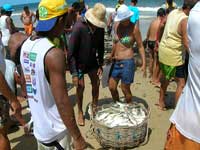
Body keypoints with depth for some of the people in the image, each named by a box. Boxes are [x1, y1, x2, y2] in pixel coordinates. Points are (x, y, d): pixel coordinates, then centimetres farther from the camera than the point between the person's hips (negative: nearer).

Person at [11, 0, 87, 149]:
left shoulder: (26, 45, -1)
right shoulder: (54, 53, -27)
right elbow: (62, 102, -26)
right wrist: (78, 138, -17)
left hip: (38, 125, 7)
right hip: (54, 130, -7)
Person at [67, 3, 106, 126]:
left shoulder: (100, 28, -14)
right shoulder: (79, 27, -29)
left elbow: (101, 47, 1)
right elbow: (71, 52, -25)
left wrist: (100, 65, -2)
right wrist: (74, 73, -25)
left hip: (92, 61, 4)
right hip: (78, 62, -4)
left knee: (96, 84, 7)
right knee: (81, 86, -1)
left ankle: (94, 107, 28)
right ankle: (80, 112, 17)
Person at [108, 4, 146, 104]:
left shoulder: (134, 28, -11)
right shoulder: (117, 26, 4)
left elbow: (140, 46, -7)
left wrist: (144, 63, -13)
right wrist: (111, 56, 26)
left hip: (127, 62, -6)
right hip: (116, 62, 6)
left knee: (125, 89, 4)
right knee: (112, 87, 12)